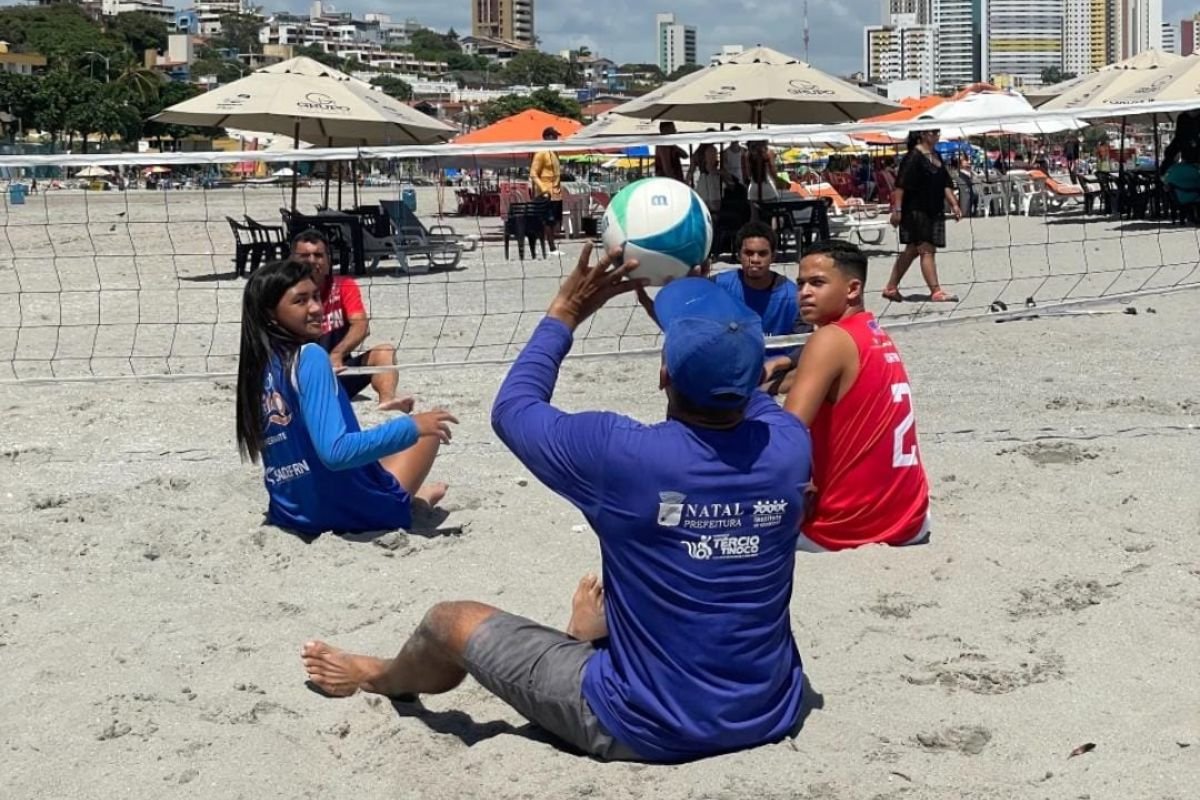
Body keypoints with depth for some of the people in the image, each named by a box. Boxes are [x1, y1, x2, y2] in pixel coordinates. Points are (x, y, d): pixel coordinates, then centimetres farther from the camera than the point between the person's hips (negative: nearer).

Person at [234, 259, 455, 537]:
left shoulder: (256, 367, 3)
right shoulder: (309, 357, -21)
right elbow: (335, 452, -30)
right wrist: (411, 427, -23)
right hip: (353, 512, -8)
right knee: (431, 429, 15)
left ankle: (411, 494, 39)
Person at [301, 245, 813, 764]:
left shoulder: (623, 455, -25)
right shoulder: (790, 446, -13)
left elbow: (512, 409, -4)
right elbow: (749, 395, 15)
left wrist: (564, 314, 4)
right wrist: (710, 311, 14)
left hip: (647, 730, -4)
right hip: (772, 714, 5)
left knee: (452, 623, 17)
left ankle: (383, 679, 52)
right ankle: (594, 635, 60)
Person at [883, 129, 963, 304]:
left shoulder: (936, 156, 14)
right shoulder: (914, 157, -12)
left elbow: (945, 184, 20)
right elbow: (901, 184, -16)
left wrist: (954, 204, 14)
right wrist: (897, 209, -20)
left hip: (932, 212, 9)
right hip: (916, 211, -9)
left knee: (912, 250, 11)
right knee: (927, 250, -9)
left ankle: (891, 288, 18)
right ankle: (936, 291, -9)